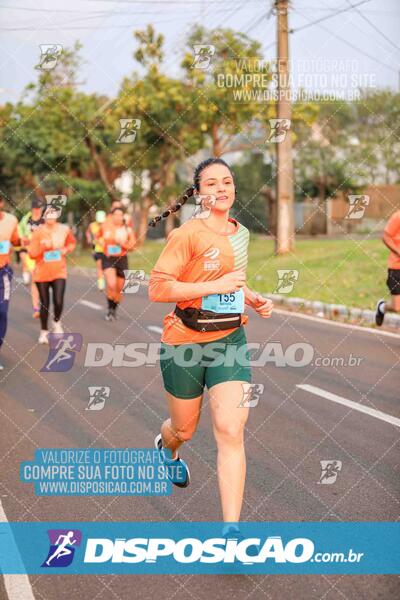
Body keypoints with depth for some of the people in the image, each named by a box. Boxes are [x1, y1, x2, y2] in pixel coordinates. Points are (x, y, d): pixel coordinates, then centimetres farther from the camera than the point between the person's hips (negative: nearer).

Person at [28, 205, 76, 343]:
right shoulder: (39, 231, -8)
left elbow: (72, 243, 18)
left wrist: (66, 249, -2)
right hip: (42, 272, -1)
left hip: (59, 271, 1)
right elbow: (32, 253, -8)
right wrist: (43, 247, -25)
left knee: (58, 302, -14)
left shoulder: (64, 229, -1)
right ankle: (44, 332, 25)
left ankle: (57, 322, 18)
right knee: (44, 304, 5)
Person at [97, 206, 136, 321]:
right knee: (111, 284, -22)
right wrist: (102, 244, -1)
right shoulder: (105, 226, 0)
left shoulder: (128, 230, -1)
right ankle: (109, 308, -5)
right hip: (108, 258, -1)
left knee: (119, 288, 9)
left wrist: (122, 243, -17)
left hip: (121, 259, 1)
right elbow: (98, 237, 19)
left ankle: (114, 309, 32)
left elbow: (132, 246, 0)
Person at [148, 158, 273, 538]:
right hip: (185, 341, -4)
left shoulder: (241, 232, 8)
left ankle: (231, 528, -7)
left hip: (230, 339, 4)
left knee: (231, 432, -11)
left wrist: (253, 299, 8)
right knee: (184, 429, 16)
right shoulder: (188, 233, -13)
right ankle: (167, 447, 56)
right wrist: (216, 286, -23)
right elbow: (156, 288, -19)